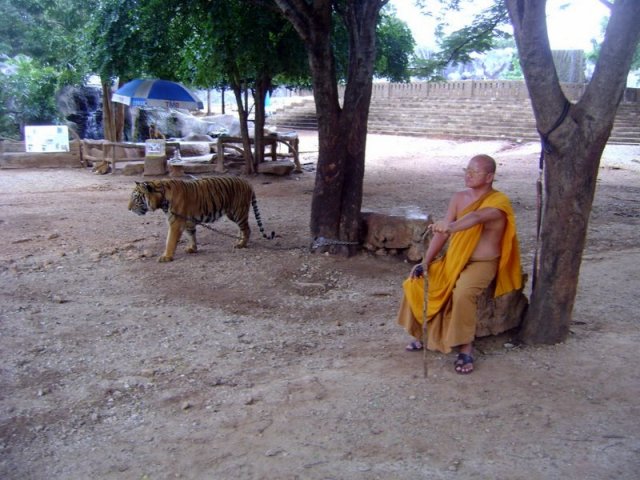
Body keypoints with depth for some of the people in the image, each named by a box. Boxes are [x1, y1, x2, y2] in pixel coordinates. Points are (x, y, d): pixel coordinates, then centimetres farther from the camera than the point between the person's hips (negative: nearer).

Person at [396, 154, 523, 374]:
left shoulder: (498, 201, -15)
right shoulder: (458, 198, 5)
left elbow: (477, 217, -38)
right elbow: (442, 232, 3)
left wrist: (451, 226, -58)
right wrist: (425, 262, -6)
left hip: (482, 264, -6)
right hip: (453, 259, 6)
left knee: (463, 293, -34)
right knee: (415, 282, -9)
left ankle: (466, 349, -18)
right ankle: (423, 333, 10)